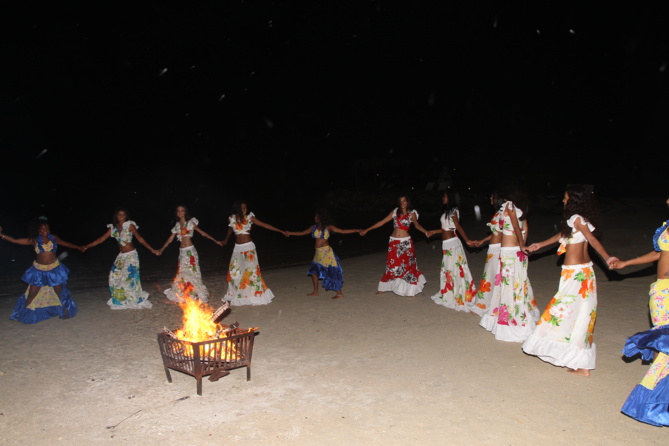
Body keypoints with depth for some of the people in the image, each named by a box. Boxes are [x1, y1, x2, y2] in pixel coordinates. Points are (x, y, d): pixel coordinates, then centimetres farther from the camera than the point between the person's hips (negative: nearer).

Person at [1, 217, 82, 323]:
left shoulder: (53, 238, -2)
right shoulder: (34, 240, -6)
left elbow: (66, 243, 12)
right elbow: (15, 240, -7)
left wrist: (79, 247, 14)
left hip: (54, 269, 1)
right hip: (39, 270, -1)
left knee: (59, 291, 10)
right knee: (32, 293, 4)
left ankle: (65, 311, 26)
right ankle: (23, 314, 21)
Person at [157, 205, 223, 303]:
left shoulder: (190, 222, 0)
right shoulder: (177, 225, 12)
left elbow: (202, 233, -4)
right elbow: (170, 239, 17)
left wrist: (215, 241, -11)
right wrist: (161, 249, 15)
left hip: (190, 250, -5)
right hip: (182, 251, 5)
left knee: (192, 271, -4)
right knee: (182, 272, 8)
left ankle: (197, 294, 1)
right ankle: (184, 295, 17)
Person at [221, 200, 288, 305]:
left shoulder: (250, 217, -5)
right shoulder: (231, 219, 2)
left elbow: (265, 225, -5)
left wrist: (281, 231, -7)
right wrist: (225, 240, 42)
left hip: (249, 247, -3)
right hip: (237, 248, 3)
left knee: (251, 270, -6)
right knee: (234, 272, 5)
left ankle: (254, 295, 3)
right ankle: (235, 296, 17)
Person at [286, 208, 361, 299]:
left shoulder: (329, 227, -4)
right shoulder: (314, 227, 10)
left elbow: (342, 231, -6)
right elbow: (303, 232, 19)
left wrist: (356, 230, -12)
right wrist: (290, 233, 21)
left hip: (326, 251, -6)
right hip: (318, 253, 6)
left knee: (332, 272, -7)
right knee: (314, 270, 8)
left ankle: (339, 293, -1)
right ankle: (315, 292, 22)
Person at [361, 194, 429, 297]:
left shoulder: (412, 213, 0)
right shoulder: (395, 212, 6)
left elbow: (417, 225, -18)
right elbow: (382, 222, 7)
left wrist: (424, 231, -40)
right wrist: (367, 230, 5)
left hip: (406, 243, -2)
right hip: (394, 242, 2)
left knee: (408, 265, 2)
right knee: (392, 265, 7)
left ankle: (410, 290, 13)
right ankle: (382, 288, 19)